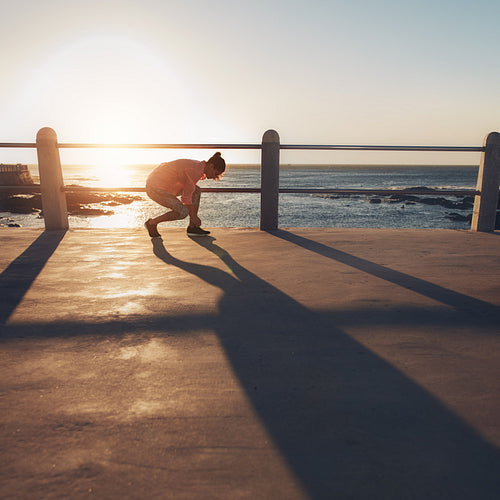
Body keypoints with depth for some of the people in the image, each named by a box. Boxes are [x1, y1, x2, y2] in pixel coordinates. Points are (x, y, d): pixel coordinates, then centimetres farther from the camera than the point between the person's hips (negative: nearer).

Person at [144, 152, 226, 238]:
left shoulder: (198, 166, 7)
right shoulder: (195, 171, -22)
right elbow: (186, 196, -18)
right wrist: (193, 216, -8)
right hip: (155, 189, -10)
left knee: (197, 191, 5)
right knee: (182, 213, -20)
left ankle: (192, 227, 6)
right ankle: (152, 223, 0)